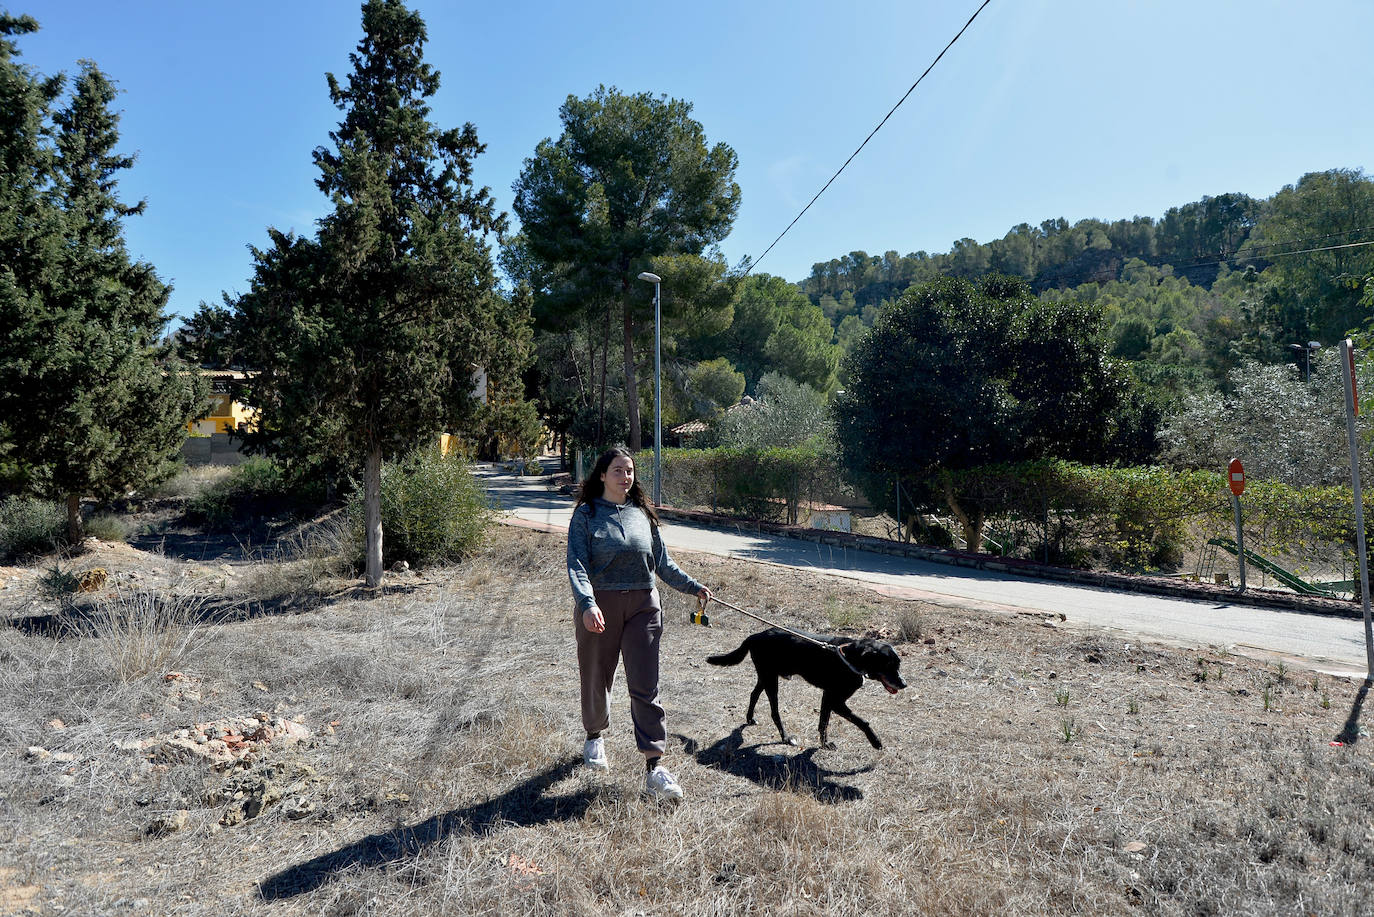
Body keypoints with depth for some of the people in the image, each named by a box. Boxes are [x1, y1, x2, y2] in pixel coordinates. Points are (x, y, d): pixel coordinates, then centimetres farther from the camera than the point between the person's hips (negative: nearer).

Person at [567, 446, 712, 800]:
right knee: (596, 680, 13)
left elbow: (662, 562, 19)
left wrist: (692, 586, 16)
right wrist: (587, 604, -29)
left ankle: (654, 768, -2)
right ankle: (594, 737, 42)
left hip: (643, 605, 2)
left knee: (645, 687, -4)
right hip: (600, 607, -2)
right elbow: (577, 564, -14)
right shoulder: (586, 514, -2)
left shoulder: (642, 513, 11)